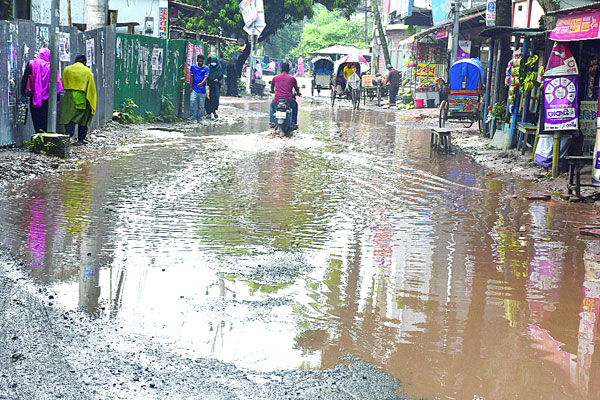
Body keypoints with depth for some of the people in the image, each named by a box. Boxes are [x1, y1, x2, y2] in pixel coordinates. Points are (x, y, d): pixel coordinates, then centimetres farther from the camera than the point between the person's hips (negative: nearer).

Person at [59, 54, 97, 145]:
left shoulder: (67, 69, 3)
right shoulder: (87, 71, -1)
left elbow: (63, 84, 9)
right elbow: (91, 87, -2)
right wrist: (92, 103, 3)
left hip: (69, 97, 1)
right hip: (82, 98, -1)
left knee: (69, 117, -1)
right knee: (83, 119, 10)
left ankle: (68, 133, -26)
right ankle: (80, 140, 14)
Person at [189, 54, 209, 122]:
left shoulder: (206, 68, 1)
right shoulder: (193, 67, 7)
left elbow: (206, 77, -10)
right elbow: (192, 77, 10)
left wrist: (201, 83, -29)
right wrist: (191, 86, 5)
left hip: (202, 90, -1)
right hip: (194, 89, 1)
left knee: (201, 105, 3)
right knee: (192, 101, -21)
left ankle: (199, 118, 13)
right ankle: (192, 115, -12)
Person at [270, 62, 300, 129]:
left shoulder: (275, 78, 7)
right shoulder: (292, 78, 3)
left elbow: (272, 87, 28)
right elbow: (297, 89, 16)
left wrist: (272, 91, 52)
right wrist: (298, 93, 40)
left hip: (277, 101, 1)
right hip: (288, 101, -1)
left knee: (272, 105, 37)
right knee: (295, 105, 33)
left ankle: (272, 122, 29)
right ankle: (293, 123, 26)